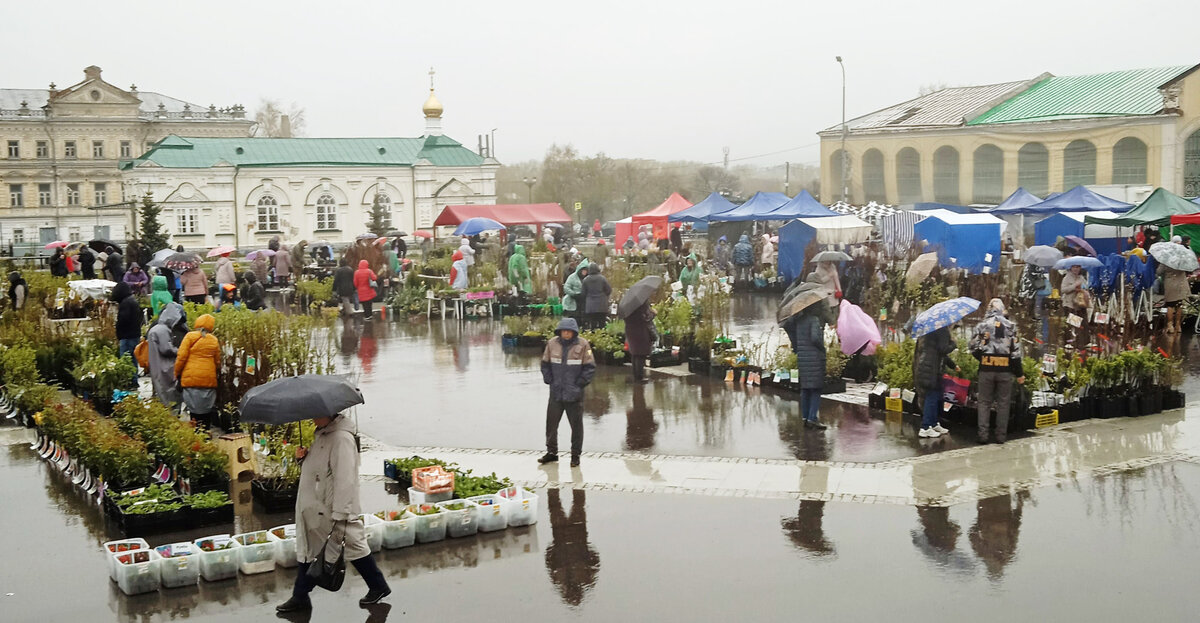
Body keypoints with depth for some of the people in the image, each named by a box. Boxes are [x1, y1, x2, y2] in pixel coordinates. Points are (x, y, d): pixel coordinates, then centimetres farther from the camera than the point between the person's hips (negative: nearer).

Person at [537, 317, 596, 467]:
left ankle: (575, 455, 16)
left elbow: (590, 367, -3)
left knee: (576, 425, 5)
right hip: (556, 393, 3)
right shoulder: (552, 344, 0)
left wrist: (580, 383, -8)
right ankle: (551, 452, 23)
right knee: (551, 423, 9)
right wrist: (549, 380, 2)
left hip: (574, 394, -3)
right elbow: (545, 364, 12)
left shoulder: (583, 345, -8)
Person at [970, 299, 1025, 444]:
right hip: (1005, 370, 0)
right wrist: (1019, 373, 4)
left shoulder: (981, 326, 0)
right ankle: (1001, 435, 9)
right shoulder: (1011, 326, 0)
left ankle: (983, 434, 5)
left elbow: (974, 349, -1)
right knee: (1003, 404, 8)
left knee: (984, 403, 7)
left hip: (986, 369, 0)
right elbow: (1016, 352, -2)